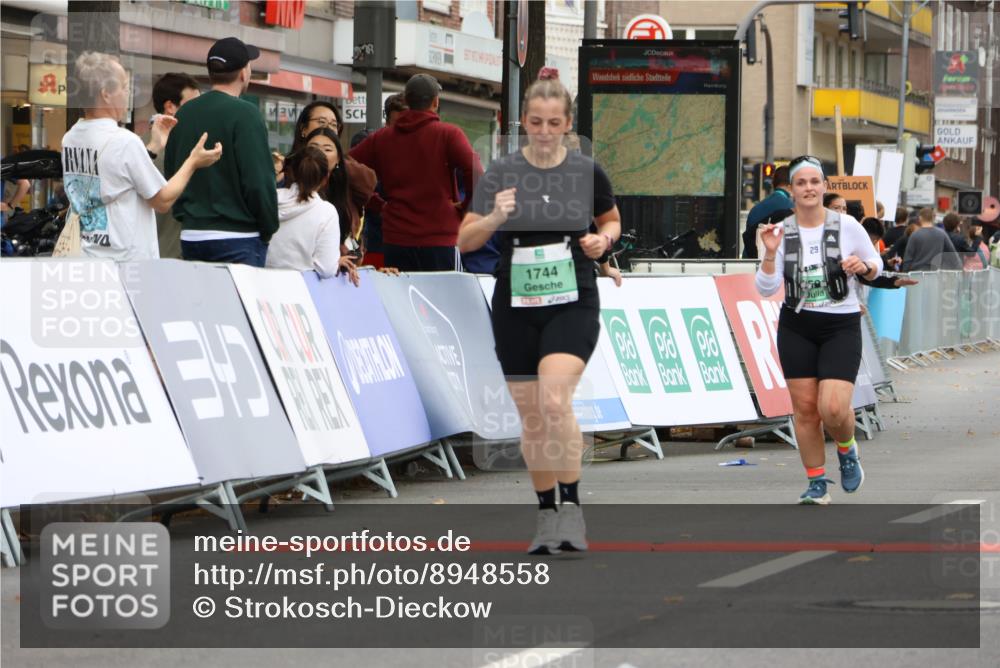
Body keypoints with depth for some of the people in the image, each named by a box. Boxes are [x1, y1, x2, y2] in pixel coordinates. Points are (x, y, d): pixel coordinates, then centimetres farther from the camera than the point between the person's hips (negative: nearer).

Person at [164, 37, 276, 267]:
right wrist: (268, 230, -4)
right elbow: (259, 181, -16)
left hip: (191, 236, 7)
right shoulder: (244, 114, -11)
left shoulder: (184, 113, 9)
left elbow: (170, 173, 15)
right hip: (236, 238, -7)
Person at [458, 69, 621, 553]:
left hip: (572, 303, -2)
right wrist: (494, 217, -23)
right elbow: (465, 240, -3)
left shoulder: (587, 172, 0)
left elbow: (611, 221, 18)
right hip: (516, 307, 2)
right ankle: (547, 514, 22)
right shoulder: (501, 173, 0)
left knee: (555, 400, -23)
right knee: (531, 417, 7)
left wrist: (602, 240, -5)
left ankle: (571, 507, -12)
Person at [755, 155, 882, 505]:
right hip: (796, 328, 2)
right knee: (804, 407, 1)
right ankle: (817, 483, 15)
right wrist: (770, 253, -18)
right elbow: (766, 288, -3)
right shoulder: (782, 232, 0)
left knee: (833, 408, -16)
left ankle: (847, 449, 17)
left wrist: (862, 266, -14)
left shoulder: (846, 225, -5)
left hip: (841, 328, -2)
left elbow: (876, 265, 8)